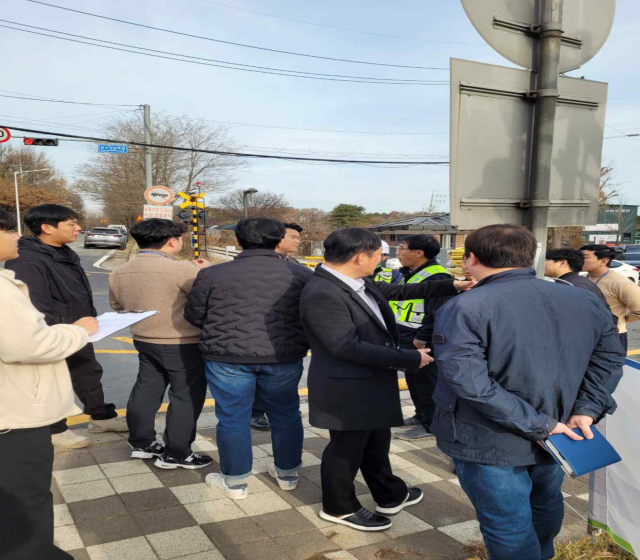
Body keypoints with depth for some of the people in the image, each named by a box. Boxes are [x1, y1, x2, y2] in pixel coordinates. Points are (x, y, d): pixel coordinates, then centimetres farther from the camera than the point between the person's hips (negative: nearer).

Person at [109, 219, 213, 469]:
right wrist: (205, 270, 0)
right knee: (186, 397, 4)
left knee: (146, 390, 19)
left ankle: (141, 443, 30)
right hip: (182, 344, -7)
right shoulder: (182, 269, -22)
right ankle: (176, 454, 11)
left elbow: (117, 305, 16)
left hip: (143, 341, 7)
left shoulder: (118, 273, 2)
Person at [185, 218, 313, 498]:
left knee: (233, 418, 11)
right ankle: (287, 474, 31)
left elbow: (194, 316, 3)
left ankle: (234, 481, 22)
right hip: (284, 357, 2)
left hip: (228, 356, -1)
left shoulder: (213, 274, -4)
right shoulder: (301, 274, -2)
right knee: (285, 414, 18)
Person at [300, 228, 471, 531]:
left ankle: (391, 496, 45)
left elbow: (397, 291, 15)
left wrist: (450, 286, 14)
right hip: (347, 387, -9)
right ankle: (339, 507, 33)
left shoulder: (359, 282, 1)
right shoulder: (322, 294, -28)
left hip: (371, 381, 9)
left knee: (376, 444, 25)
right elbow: (347, 346, -30)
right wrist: (410, 358, -23)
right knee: (347, 447, 11)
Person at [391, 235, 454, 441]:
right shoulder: (411, 274, 13)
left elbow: (435, 313, -23)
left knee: (426, 383, 1)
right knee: (412, 379, 19)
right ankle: (421, 416, 33)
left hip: (420, 342, -10)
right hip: (407, 339, 10)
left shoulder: (436, 277, -19)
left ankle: (429, 425, 12)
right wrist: (399, 333, 17)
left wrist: (421, 339, -21)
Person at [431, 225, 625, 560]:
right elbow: (609, 356, 4)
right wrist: (587, 409, -2)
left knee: (508, 526, 10)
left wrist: (539, 425, -23)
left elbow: (467, 381, -29)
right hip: (550, 441, 7)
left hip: (489, 442, -6)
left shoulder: (464, 309, -22)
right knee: (545, 503, 30)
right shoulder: (582, 300, -2)